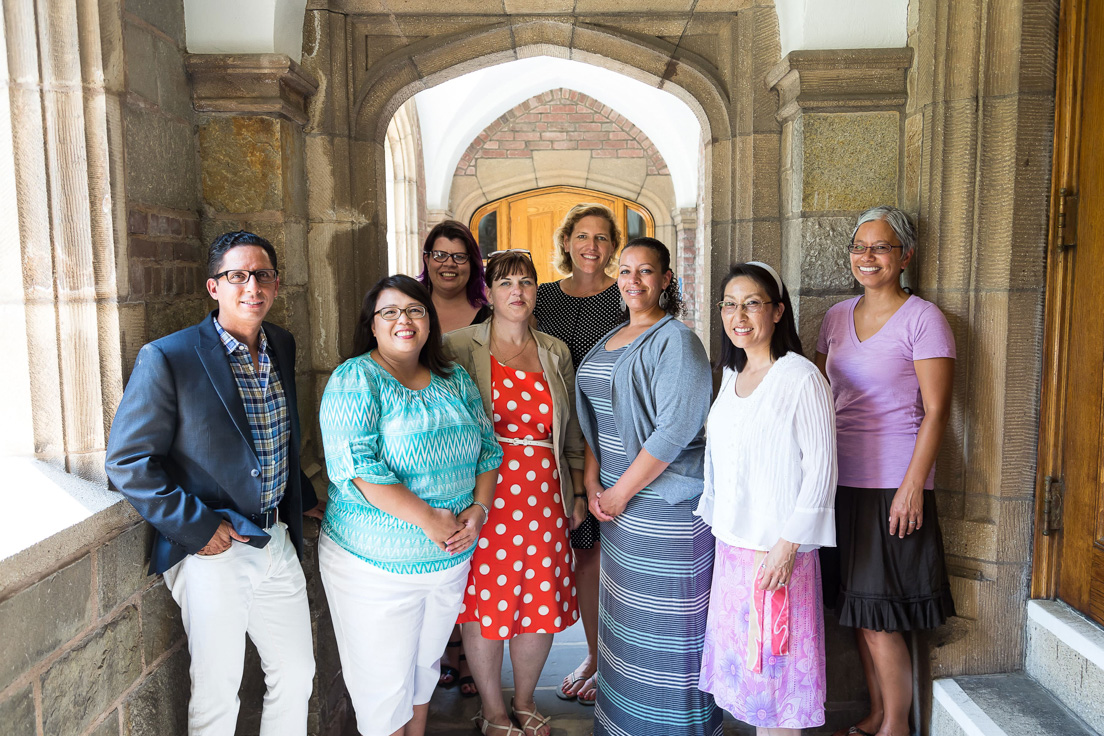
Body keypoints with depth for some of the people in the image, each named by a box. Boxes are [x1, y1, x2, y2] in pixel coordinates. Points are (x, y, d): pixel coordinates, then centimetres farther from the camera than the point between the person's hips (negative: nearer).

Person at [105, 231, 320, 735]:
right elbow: (128, 461, -13)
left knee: (297, 675, 16)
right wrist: (196, 526, -17)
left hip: (276, 541, 6)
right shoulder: (167, 358, -14)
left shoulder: (282, 346, 6)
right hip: (213, 549, -6)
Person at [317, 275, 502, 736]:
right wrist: (428, 520, -24)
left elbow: (487, 449, 7)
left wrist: (479, 509, -10)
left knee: (426, 663, 22)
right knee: (384, 680, 8)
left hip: (451, 559, 6)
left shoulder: (454, 380, 6)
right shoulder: (355, 379, -13)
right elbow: (359, 465, -23)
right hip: (375, 564, -5)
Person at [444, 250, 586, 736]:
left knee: (543, 602, 8)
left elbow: (571, 431, 16)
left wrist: (578, 492, 12)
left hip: (545, 495, 4)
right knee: (485, 599, 3)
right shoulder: (461, 347, 1)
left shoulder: (555, 354, 12)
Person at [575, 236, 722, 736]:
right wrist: (592, 483, 1)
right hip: (616, 498, 8)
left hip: (664, 501, -7)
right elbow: (592, 417, 14)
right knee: (623, 612, 16)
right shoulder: (611, 340, 13)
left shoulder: (676, 340, -12)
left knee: (665, 615, 2)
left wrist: (620, 492, -15)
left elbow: (675, 429, -19)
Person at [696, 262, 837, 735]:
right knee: (743, 657, 15)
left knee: (775, 663, 4)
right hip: (731, 544, 7)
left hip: (777, 550, -7)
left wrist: (788, 545, -17)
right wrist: (712, 517, 16)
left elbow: (820, 468, -14)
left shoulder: (800, 377, -13)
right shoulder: (731, 375, 9)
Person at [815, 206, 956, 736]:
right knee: (858, 611, 14)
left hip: (892, 485, -6)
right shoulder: (837, 316, 11)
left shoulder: (922, 318, -6)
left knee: (879, 618, -1)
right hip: (842, 481, 6)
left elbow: (935, 411, -10)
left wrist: (912, 485, -16)